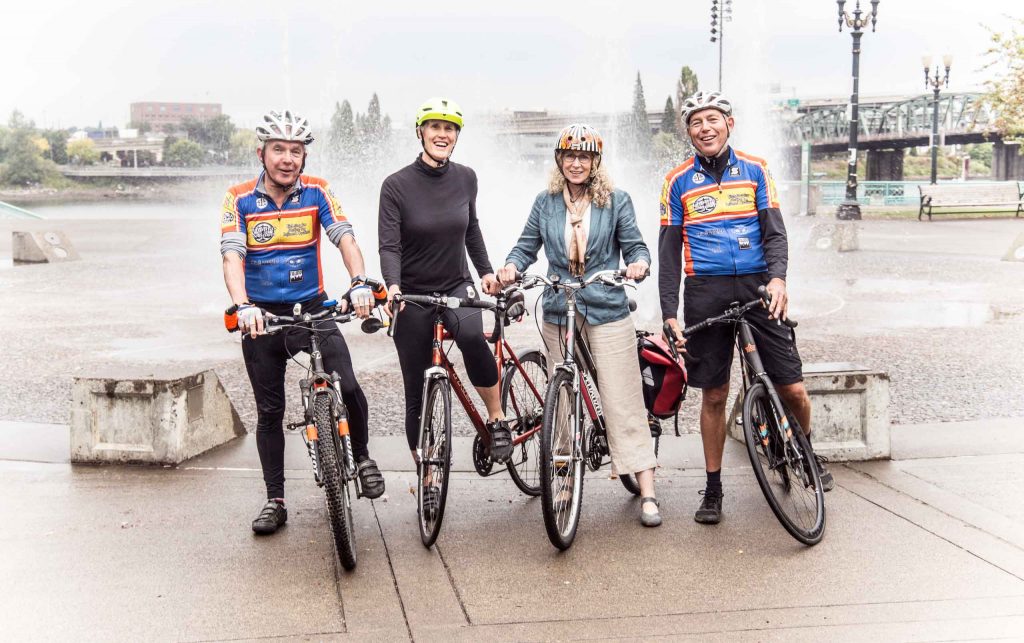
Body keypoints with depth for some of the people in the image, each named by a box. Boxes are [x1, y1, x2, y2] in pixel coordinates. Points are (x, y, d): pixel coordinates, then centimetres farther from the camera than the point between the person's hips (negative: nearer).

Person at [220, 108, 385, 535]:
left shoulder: (317, 192, -4)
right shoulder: (240, 199, -7)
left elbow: (344, 238, -16)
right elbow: (232, 256, -19)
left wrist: (359, 283, -36)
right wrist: (243, 306, -37)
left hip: (312, 307, 0)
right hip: (262, 315, 0)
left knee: (347, 386, -18)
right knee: (269, 411, 7)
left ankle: (361, 456, 11)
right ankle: (275, 501, 19)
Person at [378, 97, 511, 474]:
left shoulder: (465, 178, 1)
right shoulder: (397, 185, -10)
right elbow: (388, 246, -15)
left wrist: (485, 270, 12)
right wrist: (393, 285, -32)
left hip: (457, 286, 2)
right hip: (413, 295, -1)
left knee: (471, 334, -33)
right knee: (417, 394, 3)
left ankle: (497, 419, -14)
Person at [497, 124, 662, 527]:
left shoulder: (615, 201, 3)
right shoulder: (546, 203, 8)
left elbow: (635, 245, 2)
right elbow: (527, 247, 10)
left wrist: (639, 264, -21)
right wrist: (511, 267, -11)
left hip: (608, 313, -2)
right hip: (558, 315, 3)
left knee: (624, 403, -6)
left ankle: (647, 494, -5)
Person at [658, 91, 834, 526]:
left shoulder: (755, 171, 8)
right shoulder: (678, 182, 6)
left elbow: (774, 231, 3)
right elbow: (669, 251, 6)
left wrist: (777, 277, -17)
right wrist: (669, 314, -1)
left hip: (757, 286, 1)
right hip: (706, 294, 0)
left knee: (792, 389, -1)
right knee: (714, 395, 4)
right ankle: (713, 489, 16)